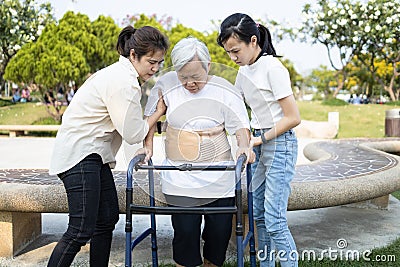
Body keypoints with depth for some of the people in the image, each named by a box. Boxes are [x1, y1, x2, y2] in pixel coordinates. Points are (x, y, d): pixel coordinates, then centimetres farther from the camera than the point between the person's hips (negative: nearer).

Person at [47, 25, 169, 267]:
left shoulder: (123, 74, 12)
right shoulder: (123, 83, -20)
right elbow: (133, 134, -14)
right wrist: (159, 112, -2)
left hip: (94, 155, 11)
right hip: (80, 155, -11)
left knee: (107, 219, 11)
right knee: (82, 230, -10)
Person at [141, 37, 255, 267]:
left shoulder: (224, 90, -6)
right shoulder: (166, 85, -2)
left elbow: (240, 125, -1)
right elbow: (151, 117, 12)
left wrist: (244, 145, -20)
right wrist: (148, 146, 2)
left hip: (218, 176, 0)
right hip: (179, 177, 0)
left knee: (220, 230, 7)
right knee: (185, 231, -4)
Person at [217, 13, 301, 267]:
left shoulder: (273, 68, -15)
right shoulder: (244, 70, 9)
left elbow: (293, 118, -15)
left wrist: (261, 139, -13)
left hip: (279, 144, -8)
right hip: (259, 143, 8)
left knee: (274, 221, -9)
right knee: (259, 215, 11)